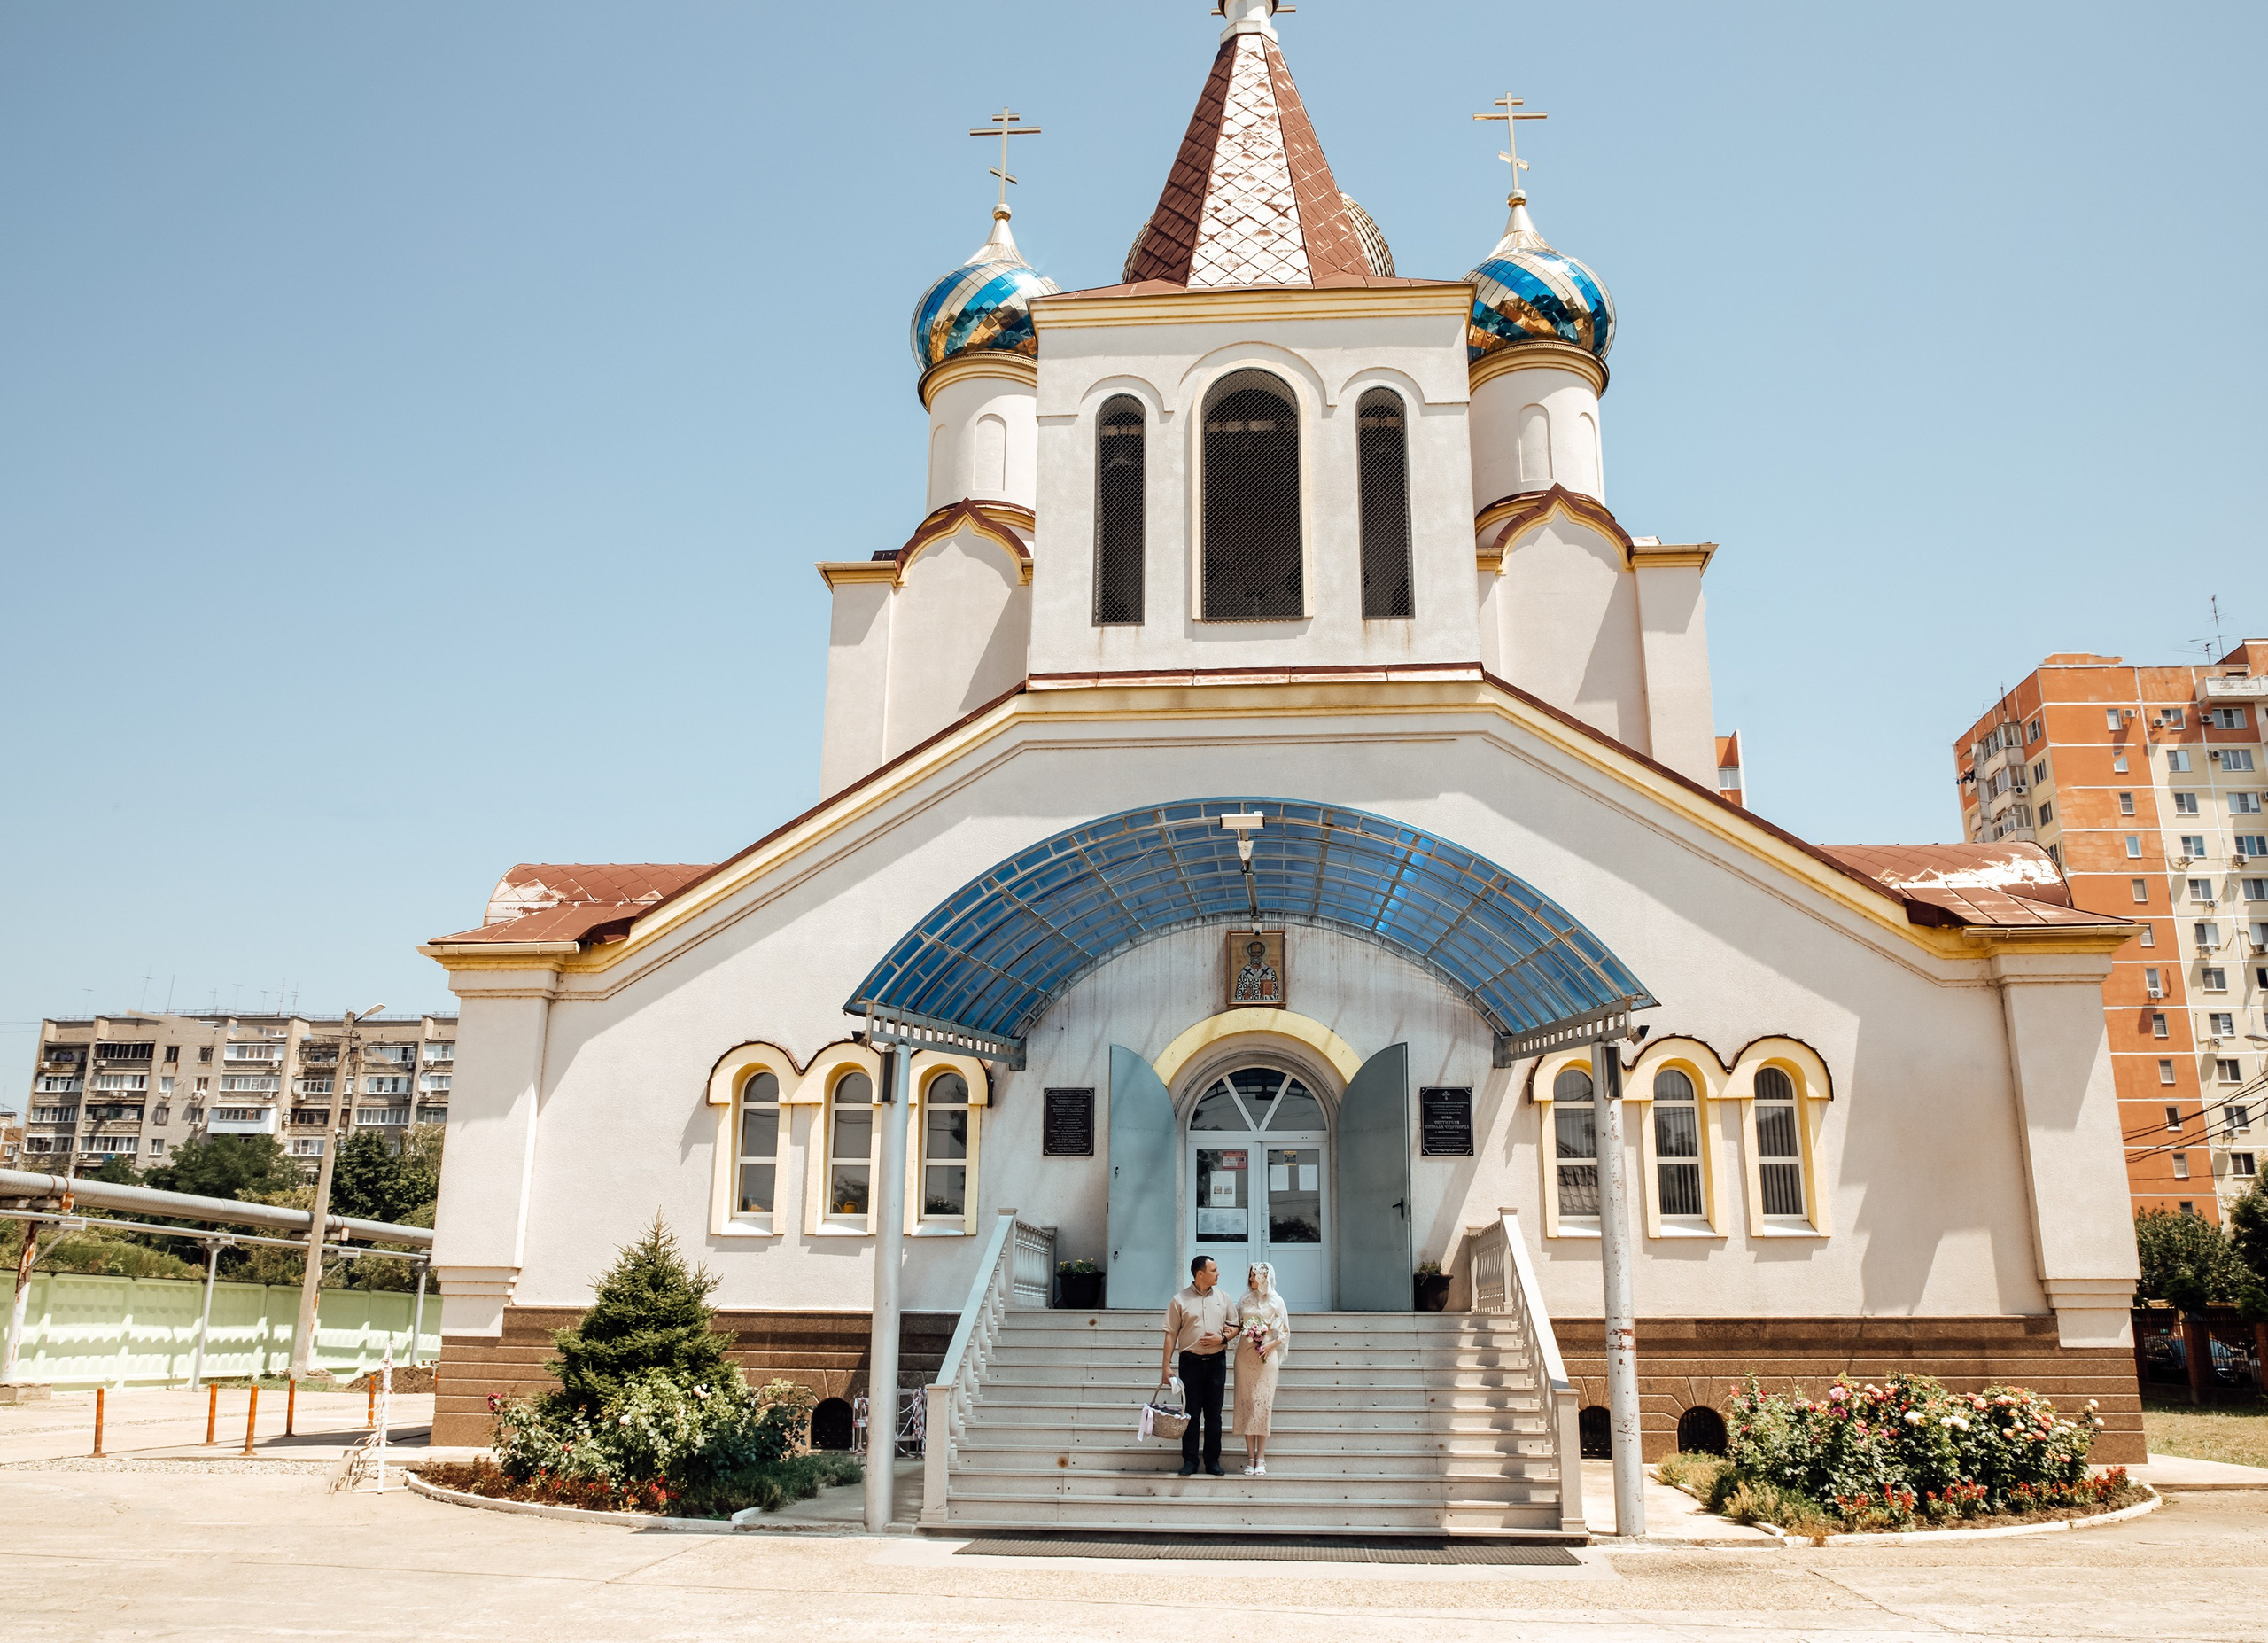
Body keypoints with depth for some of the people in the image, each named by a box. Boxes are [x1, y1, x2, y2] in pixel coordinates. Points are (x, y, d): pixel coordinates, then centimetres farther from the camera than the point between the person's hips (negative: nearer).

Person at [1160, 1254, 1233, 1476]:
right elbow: (1171, 1333, -2)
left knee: (1214, 1414, 6)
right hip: (1191, 1361, -2)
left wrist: (1223, 1338, -8)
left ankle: (1213, 1460, 14)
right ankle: (1190, 1460, 8)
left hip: (1217, 1361, 2)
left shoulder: (1223, 1298, 9)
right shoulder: (1180, 1300, -1)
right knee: (1191, 1413, 1)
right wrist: (1166, 1365, -6)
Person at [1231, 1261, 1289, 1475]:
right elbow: (1237, 1327, 15)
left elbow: (1285, 1332, 5)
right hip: (1245, 1356, 3)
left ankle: (1261, 1459, 0)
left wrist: (1271, 1345, -10)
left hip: (1266, 1358, -3)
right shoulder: (1245, 1300, 11)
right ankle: (1250, 1459, 4)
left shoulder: (1275, 1301, 3)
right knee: (1246, 1404, 0)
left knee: (1263, 1405, -4)